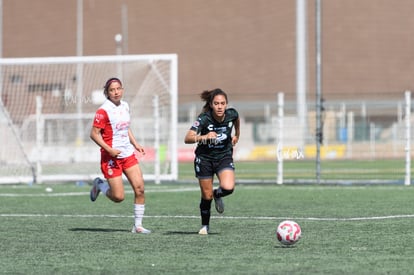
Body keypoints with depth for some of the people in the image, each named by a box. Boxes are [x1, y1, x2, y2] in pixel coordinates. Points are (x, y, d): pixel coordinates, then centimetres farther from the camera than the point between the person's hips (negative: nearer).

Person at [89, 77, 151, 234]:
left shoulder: (125, 106, 9)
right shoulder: (103, 111, -14)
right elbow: (94, 134, -15)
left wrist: (135, 144, 15)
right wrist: (109, 150, -22)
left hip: (128, 153, 7)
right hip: (111, 157, -7)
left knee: (139, 188, -4)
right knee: (118, 197, -6)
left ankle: (138, 225, 5)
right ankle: (99, 185, 25)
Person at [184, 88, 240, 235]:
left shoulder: (231, 114, -15)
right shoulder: (204, 118, -24)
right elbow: (187, 138, -33)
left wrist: (237, 135, 23)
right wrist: (204, 137, -48)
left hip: (224, 157, 2)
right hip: (204, 158, -2)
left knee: (228, 188, -23)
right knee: (206, 196, 4)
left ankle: (217, 194, 13)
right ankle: (205, 226, 28)